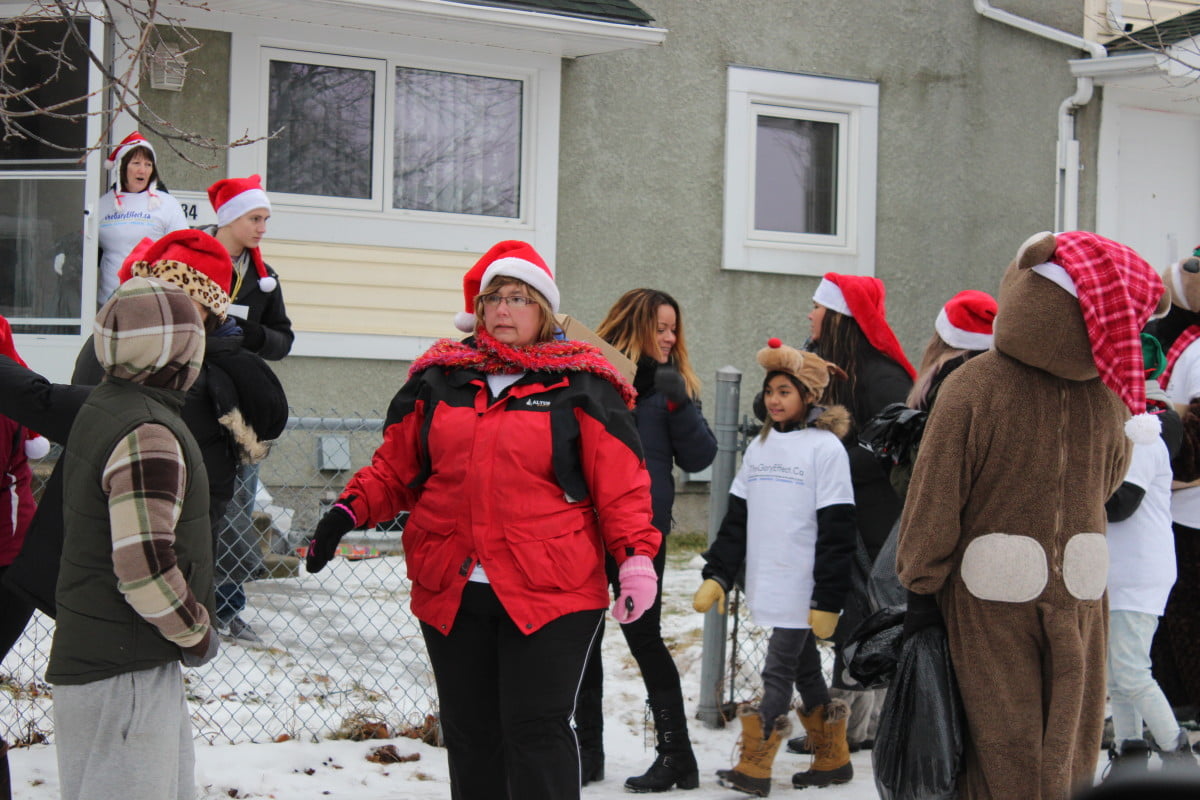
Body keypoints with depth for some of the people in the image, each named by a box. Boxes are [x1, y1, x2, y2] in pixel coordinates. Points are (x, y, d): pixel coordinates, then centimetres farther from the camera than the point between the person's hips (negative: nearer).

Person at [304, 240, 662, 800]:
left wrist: (636, 558, -13)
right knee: (470, 734, 12)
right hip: (450, 592, 4)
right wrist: (349, 511, 0)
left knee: (536, 732, -7)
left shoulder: (580, 386, 1)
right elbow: (395, 466, 16)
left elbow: (620, 483, -2)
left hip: (549, 594, -4)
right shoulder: (439, 378, 12)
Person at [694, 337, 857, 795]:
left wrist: (828, 599, -14)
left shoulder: (825, 447, -8)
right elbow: (737, 518, 15)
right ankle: (833, 760, 24)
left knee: (777, 673, -8)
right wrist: (716, 576, 7)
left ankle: (753, 768, -7)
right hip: (767, 583, 7)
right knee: (804, 671, 13)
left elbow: (836, 532, -11)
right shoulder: (760, 446, 12)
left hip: (803, 587, -7)